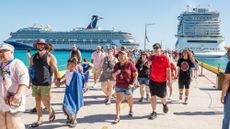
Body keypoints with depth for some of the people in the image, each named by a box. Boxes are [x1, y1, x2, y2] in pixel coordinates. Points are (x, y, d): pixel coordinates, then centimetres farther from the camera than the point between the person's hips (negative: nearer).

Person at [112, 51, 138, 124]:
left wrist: (132, 84, -15)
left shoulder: (130, 64, -9)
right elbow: (113, 75, 11)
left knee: (129, 99, 18)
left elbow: (136, 74, -8)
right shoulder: (117, 65, 5)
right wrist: (116, 73, -12)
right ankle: (117, 117, -6)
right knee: (118, 100, -7)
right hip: (119, 86, 3)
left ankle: (131, 111, 45)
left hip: (128, 86, -3)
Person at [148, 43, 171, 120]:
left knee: (162, 96, 11)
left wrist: (169, 80, -9)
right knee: (153, 96, 1)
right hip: (153, 80, 3)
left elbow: (168, 69, -7)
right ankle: (154, 112, 11)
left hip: (162, 81, -2)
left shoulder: (164, 58, -8)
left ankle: (164, 104, 46)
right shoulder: (152, 57, 4)